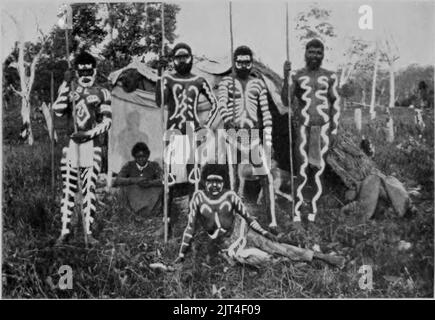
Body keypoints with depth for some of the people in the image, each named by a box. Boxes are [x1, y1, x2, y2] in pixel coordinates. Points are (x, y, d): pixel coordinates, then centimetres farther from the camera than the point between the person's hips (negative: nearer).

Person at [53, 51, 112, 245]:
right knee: (68, 188, 1)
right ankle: (64, 230, 7)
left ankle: (88, 231, 4)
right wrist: (66, 85, -8)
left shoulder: (102, 93, 7)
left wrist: (88, 134, -11)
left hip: (90, 144, -1)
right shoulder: (69, 87, 10)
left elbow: (107, 122, 2)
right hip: (69, 143, 1)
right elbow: (58, 111, -5)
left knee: (89, 188, -2)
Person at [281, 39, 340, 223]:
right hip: (302, 126, -1)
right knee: (302, 168, -5)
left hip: (322, 127, 1)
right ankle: (297, 210, 0)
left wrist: (334, 131, 1)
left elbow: (335, 105, 7)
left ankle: (312, 209, 11)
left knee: (318, 168, 3)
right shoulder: (296, 76, 4)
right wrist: (286, 76, -15)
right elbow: (286, 102, -5)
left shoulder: (330, 76, 6)